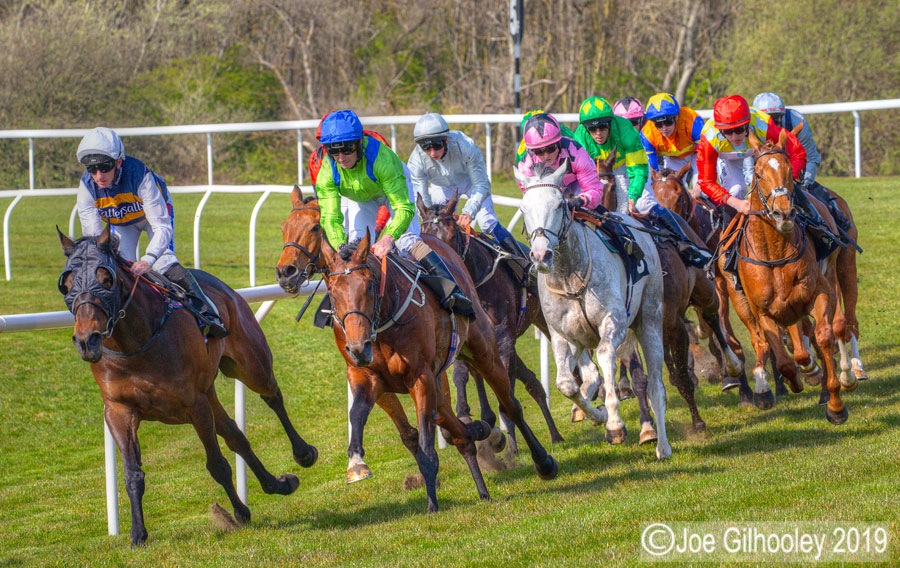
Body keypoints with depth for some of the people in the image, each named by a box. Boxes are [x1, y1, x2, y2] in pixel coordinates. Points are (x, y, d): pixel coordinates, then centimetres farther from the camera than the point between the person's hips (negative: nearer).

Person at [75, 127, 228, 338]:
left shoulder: (139, 176, -42)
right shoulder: (87, 187, -31)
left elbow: (162, 227, -43)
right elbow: (92, 234, -27)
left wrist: (148, 260, -58)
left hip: (155, 210, -4)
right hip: (119, 223, 4)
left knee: (164, 262, -22)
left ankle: (207, 313, -18)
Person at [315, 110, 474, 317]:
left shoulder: (380, 158, -45)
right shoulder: (327, 174, -35)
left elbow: (404, 208, -46)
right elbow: (330, 219, -36)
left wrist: (388, 238, -63)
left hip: (395, 185, -3)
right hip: (359, 199, 3)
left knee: (407, 240, -19)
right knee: (357, 242, -14)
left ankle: (451, 293, -22)